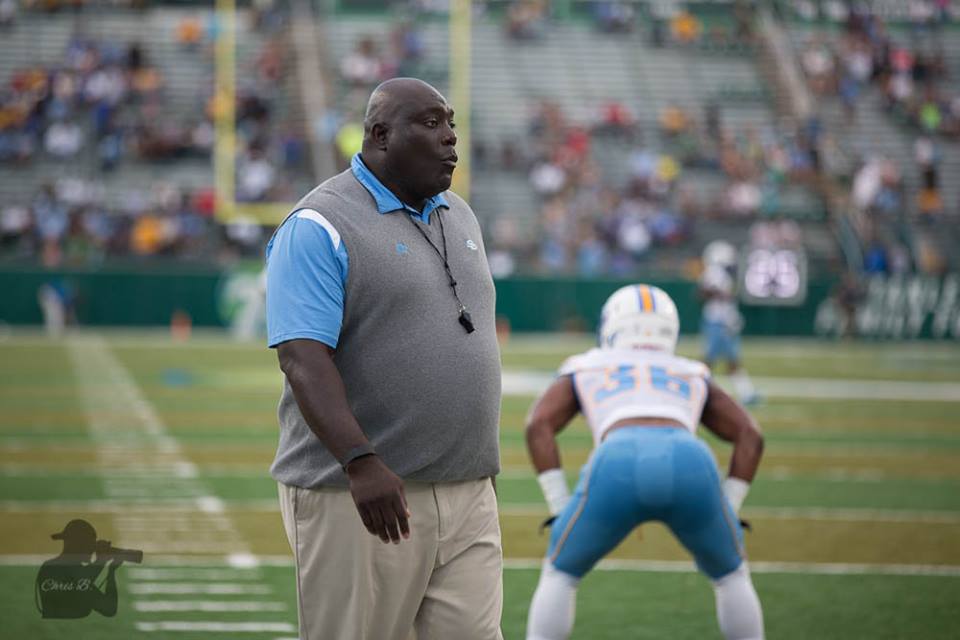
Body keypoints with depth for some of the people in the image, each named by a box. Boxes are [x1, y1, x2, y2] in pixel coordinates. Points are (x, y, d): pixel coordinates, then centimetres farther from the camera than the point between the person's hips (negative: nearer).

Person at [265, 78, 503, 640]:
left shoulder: (460, 218, 16)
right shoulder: (319, 229, -10)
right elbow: (303, 358, -20)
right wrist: (362, 463, -32)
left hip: (468, 496, 7)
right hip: (355, 498, -7)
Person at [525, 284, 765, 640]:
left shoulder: (583, 371, 36)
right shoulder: (692, 378, 40)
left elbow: (538, 426, 18)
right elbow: (750, 437, 28)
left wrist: (561, 510, 18)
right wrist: (725, 514, 29)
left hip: (619, 468, -1)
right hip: (689, 467, 1)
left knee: (561, 573, 24)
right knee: (730, 574, 30)